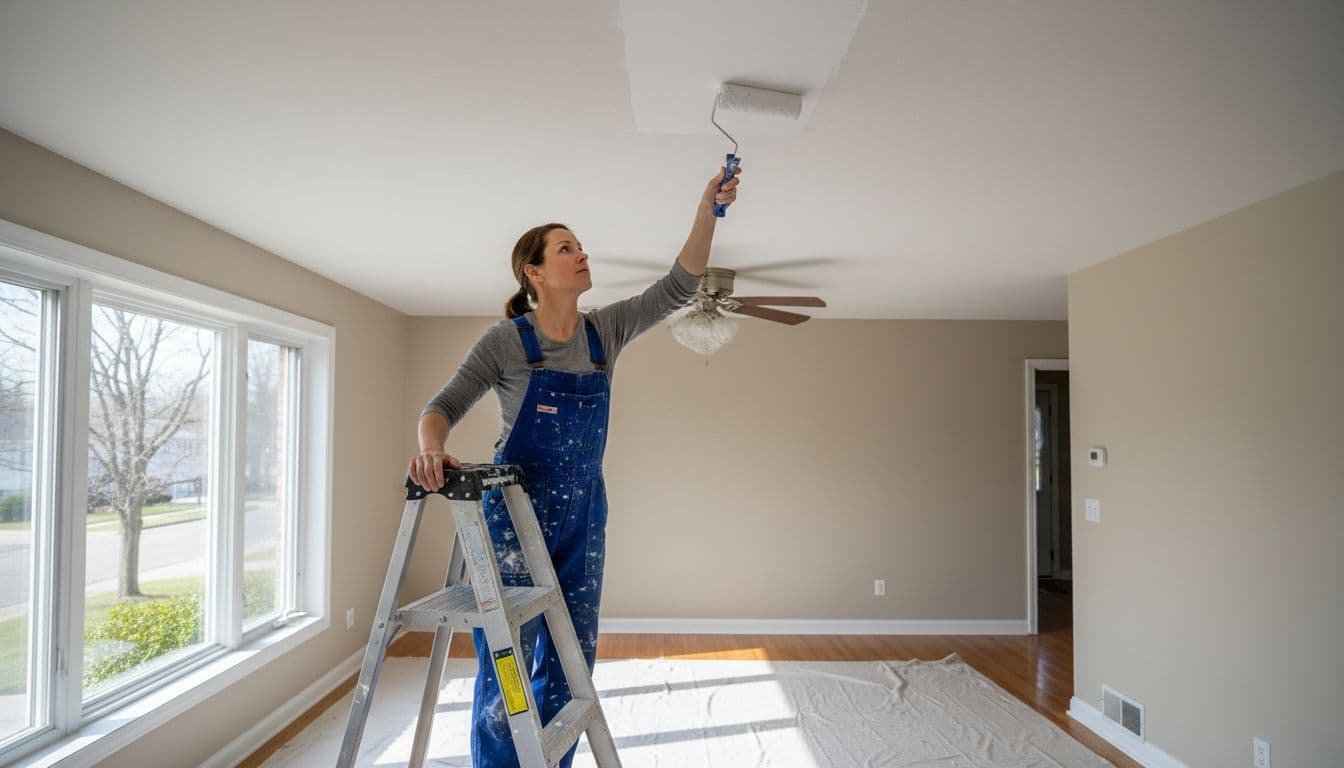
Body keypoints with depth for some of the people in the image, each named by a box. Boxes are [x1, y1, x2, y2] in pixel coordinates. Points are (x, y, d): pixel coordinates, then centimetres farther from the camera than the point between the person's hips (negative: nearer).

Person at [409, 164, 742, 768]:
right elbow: (444, 406, -7)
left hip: (583, 515, 5)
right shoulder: (505, 342, -9)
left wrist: (706, 212, -10)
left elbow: (678, 288, -1)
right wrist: (430, 448, -29)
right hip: (515, 513, -5)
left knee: (571, 662, 13)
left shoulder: (606, 331, 3)